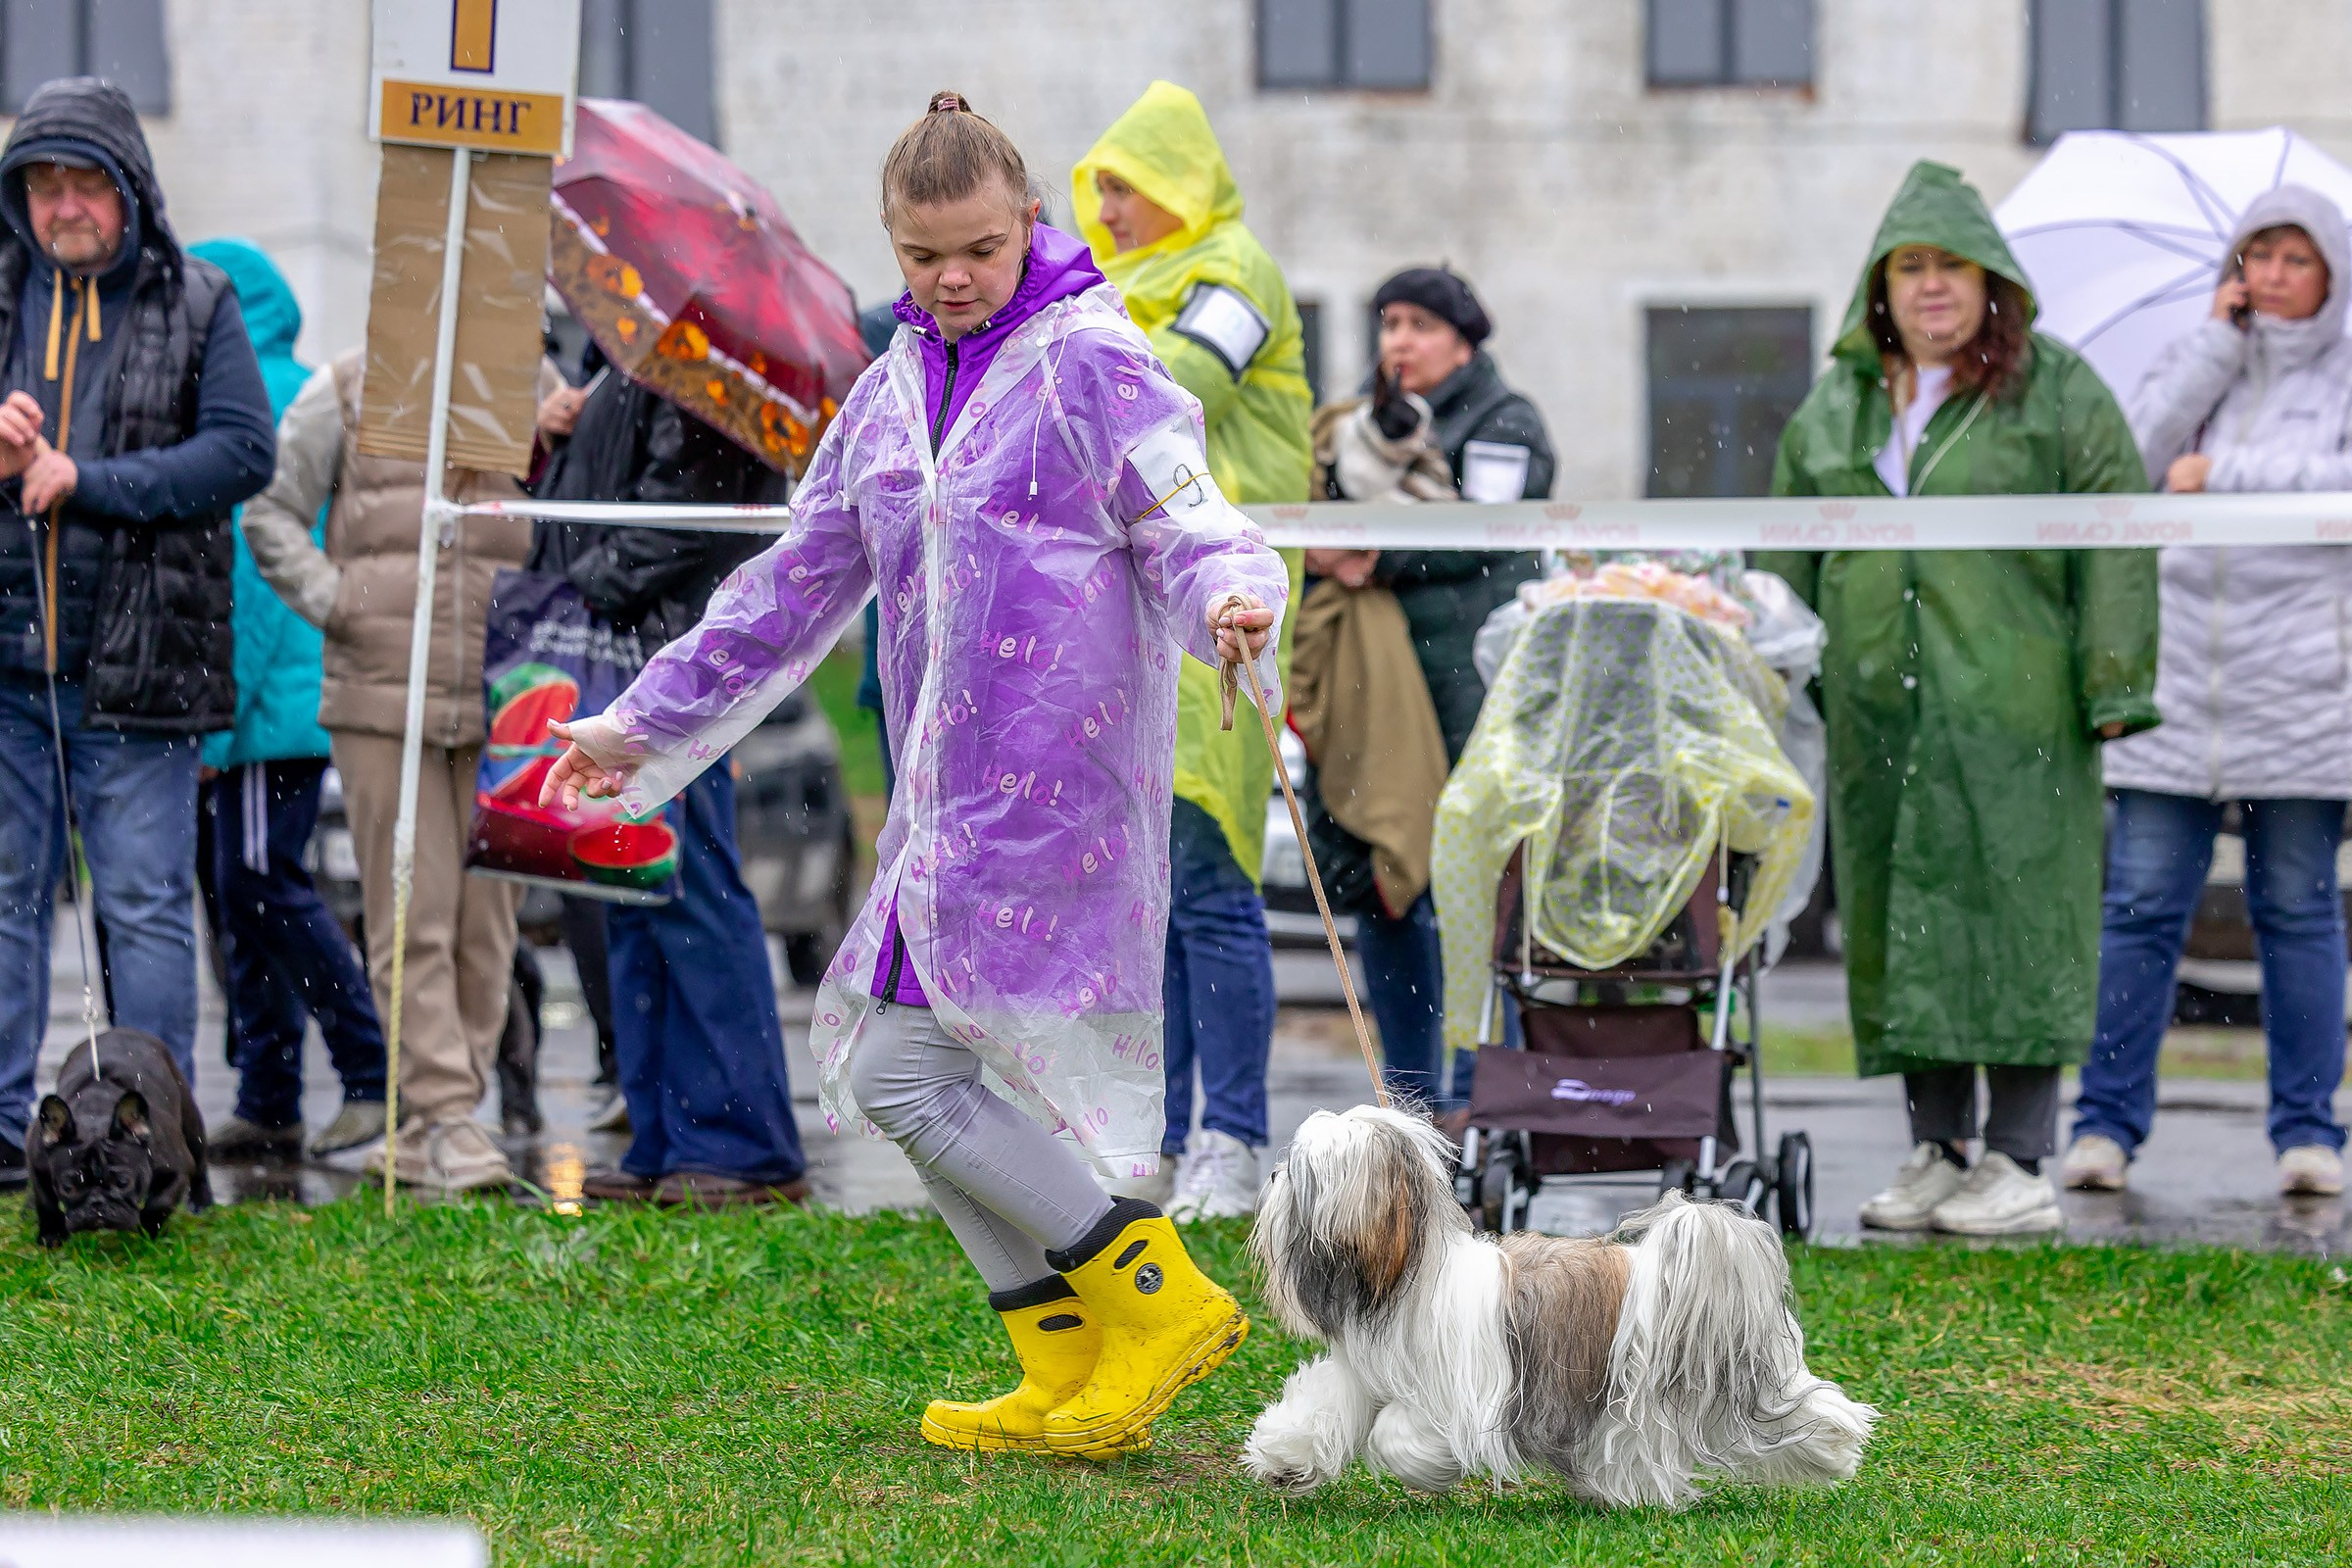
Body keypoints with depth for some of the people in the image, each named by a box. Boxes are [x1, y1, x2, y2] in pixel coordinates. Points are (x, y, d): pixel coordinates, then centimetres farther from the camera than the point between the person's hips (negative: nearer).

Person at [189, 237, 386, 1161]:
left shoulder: (260, 399, -12)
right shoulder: (295, 394, 18)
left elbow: (256, 566, -18)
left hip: (272, 698, -10)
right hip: (268, 701, 10)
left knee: (262, 883, -9)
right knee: (240, 887, 10)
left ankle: (377, 1077, -6)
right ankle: (266, 1107, 13)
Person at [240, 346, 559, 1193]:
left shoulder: (537, 393, 10)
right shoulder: (349, 392, 5)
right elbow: (271, 510, 10)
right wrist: (332, 601, -2)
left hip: (502, 705, 2)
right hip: (381, 696, -2)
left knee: (485, 917, 3)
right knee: (413, 914, -7)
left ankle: (426, 1128, 11)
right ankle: (446, 1115, -5)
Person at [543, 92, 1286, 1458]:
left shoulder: (1095, 366, -6)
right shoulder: (895, 392, 16)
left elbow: (1194, 534, -12)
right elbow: (800, 584, 23)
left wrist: (1230, 605, -37)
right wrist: (647, 724, 24)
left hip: (1053, 778, -8)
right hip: (949, 791, 8)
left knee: (907, 1064, -13)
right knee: (883, 1064, 6)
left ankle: (1161, 1299, -6)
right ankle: (1068, 1372, 11)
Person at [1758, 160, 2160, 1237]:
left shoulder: (2057, 390, 3)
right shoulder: (1833, 406, 16)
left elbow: (2115, 541, -1)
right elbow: (1787, 556, 22)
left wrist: (2115, 683, -8)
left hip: (2013, 703, -4)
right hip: (1876, 708, 5)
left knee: (2014, 910, -6)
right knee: (1897, 916, 4)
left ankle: (2021, 1161, -2)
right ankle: (1935, 1149, 11)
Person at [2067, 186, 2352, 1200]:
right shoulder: (2205, 363, 15)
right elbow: (2134, 458, -2)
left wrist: (2222, 472, -11)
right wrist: (2218, 340, -3)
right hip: (2177, 669, 2)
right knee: (2142, 903, -2)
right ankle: (2107, 1120, 1)